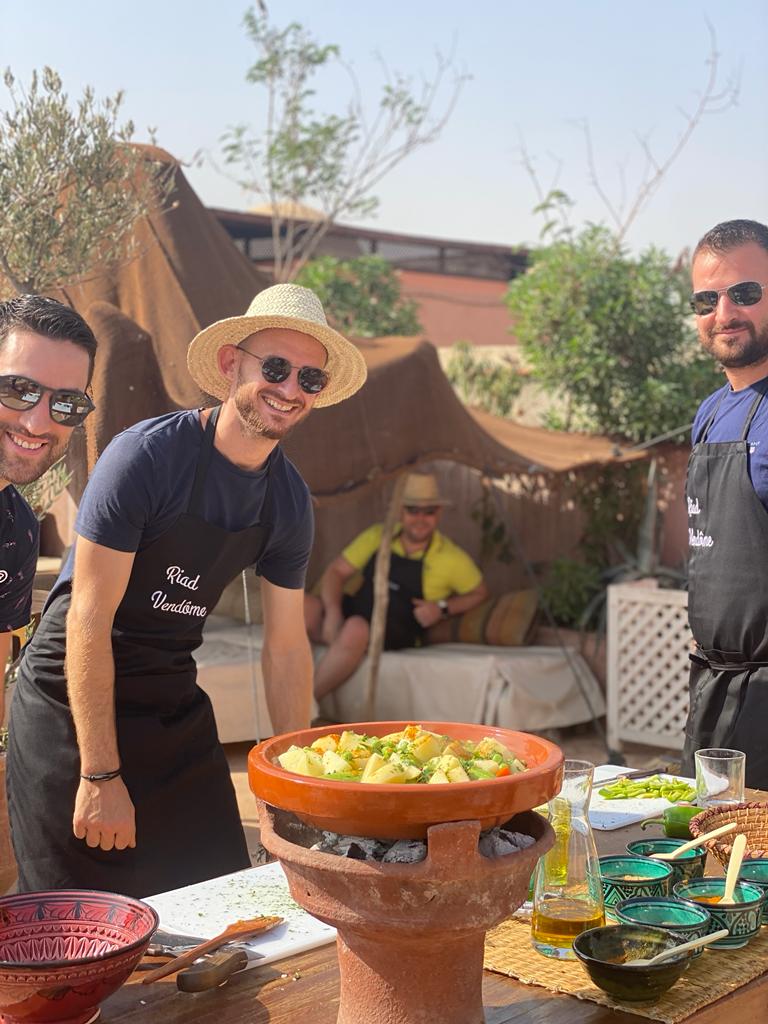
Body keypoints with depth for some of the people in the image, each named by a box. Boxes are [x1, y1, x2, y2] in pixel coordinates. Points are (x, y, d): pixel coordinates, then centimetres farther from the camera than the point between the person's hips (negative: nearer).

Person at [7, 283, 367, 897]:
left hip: (174, 704, 6)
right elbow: (89, 619, -20)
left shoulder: (289, 501, -1)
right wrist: (101, 775, -21)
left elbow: (286, 647, 7)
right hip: (73, 702, -5)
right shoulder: (147, 455, -20)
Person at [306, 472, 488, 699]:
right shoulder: (377, 536, 6)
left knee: (356, 629, -39)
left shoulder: (450, 558, 0)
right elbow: (336, 572, 8)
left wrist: (443, 608, -7)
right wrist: (333, 612, -11)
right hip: (351, 614, 3)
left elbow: (479, 593, 12)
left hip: (396, 635, -3)